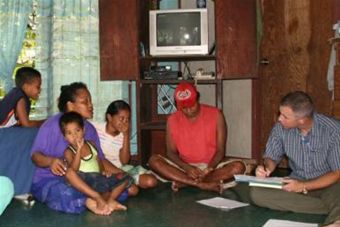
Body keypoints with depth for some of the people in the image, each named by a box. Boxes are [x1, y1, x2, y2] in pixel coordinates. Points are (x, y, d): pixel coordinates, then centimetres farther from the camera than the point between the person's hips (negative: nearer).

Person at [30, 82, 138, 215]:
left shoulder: (90, 128, 10)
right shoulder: (53, 125, -10)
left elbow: (99, 158, 14)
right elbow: (35, 154, -13)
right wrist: (50, 161, -36)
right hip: (49, 180, -6)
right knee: (68, 195, -43)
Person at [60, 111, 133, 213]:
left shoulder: (91, 144, 15)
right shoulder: (69, 152, -1)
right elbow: (74, 169, -17)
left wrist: (102, 171, 3)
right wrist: (79, 149, -23)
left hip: (98, 179, 5)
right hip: (82, 182, -5)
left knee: (126, 178, -8)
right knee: (69, 172, -37)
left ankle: (109, 200, -27)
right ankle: (97, 197, -37)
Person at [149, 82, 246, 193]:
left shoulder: (215, 115, -6)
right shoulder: (173, 120, -1)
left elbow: (220, 150, -7)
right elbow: (171, 152, -2)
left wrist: (209, 169, -25)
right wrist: (187, 168, -21)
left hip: (212, 166, -1)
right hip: (184, 167, 1)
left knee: (238, 167, -30)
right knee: (154, 160, -24)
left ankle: (185, 182, -27)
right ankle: (203, 185, -31)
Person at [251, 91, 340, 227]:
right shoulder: (280, 127, -8)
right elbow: (272, 157, 8)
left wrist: (304, 187, -24)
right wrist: (266, 169, -17)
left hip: (328, 184, -4)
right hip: (296, 182, 5)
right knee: (256, 193, -24)